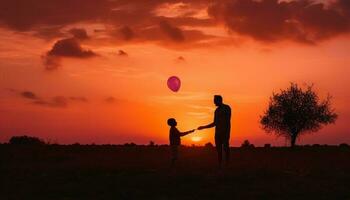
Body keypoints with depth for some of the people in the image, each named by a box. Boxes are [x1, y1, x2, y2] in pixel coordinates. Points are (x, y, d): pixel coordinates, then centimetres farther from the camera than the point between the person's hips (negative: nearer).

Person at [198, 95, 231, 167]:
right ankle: (219, 165, 0)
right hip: (218, 132, 7)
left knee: (225, 147, -12)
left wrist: (227, 133, -20)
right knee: (219, 149, 1)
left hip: (225, 131, -7)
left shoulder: (226, 108, -1)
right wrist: (203, 127, 22)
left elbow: (228, 121, -11)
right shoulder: (217, 110, 19)